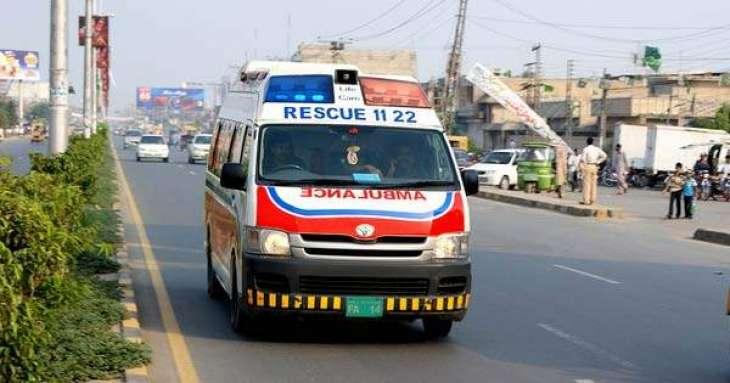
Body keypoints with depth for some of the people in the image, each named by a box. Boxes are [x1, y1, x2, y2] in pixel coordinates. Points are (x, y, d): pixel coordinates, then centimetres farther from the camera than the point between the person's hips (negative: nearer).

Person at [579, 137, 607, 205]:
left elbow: (582, 159, -15)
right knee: (594, 183, 9)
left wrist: (581, 168, -6)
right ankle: (593, 199, 12)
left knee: (586, 183, -4)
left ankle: (586, 200, -6)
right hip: (594, 167, 5)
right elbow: (604, 156, 5)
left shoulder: (585, 149, -9)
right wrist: (597, 162, 5)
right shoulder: (597, 149, 7)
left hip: (587, 166, -5)